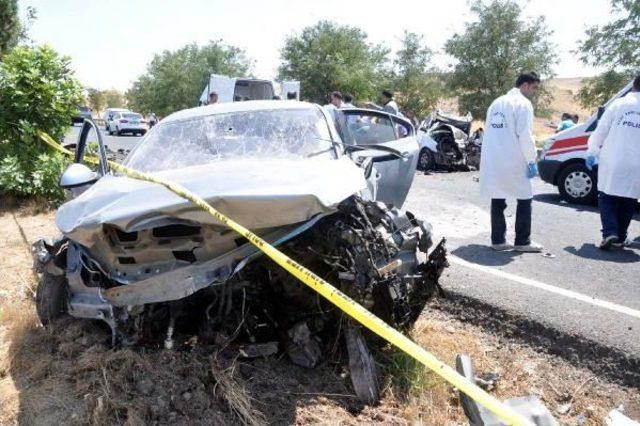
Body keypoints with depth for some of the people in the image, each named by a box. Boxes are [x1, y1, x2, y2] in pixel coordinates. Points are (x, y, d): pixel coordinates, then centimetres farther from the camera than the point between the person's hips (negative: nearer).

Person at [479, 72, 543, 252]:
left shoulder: (497, 103, 16)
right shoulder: (523, 103, -7)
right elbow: (525, 135, -14)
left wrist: (491, 157, 18)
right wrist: (532, 161, -8)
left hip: (492, 161, 7)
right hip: (513, 161, -7)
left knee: (497, 201, 10)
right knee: (524, 199, 4)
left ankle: (498, 240, 12)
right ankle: (522, 241, 5)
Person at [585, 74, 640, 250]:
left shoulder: (619, 104, -1)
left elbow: (601, 131, -2)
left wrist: (591, 153, 7)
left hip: (612, 164, -1)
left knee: (606, 197, 10)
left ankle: (610, 232, -6)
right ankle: (620, 238, 16)